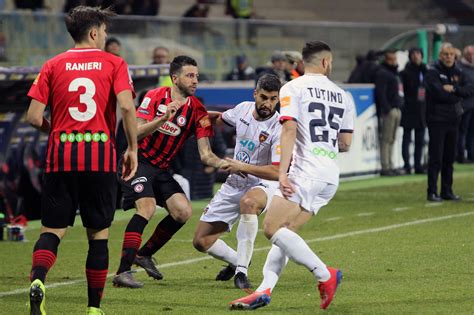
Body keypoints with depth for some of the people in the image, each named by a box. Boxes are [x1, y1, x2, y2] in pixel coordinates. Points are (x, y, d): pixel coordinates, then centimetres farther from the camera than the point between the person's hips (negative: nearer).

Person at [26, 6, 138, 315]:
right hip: (101, 156, -1)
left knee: (53, 229, 4)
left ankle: (38, 278, -25)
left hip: (61, 156, 1)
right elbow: (126, 106, -12)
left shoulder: (53, 65, 8)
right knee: (99, 233, 9)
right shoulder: (114, 63, 4)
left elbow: (34, 117, 1)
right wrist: (133, 149, -2)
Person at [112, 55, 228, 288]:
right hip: (138, 161, -6)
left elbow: (205, 154, -5)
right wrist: (163, 118, -32)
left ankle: (145, 254, 16)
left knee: (183, 211, -6)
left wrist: (221, 163, -26)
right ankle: (122, 272, -30)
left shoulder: (197, 110, -2)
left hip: (161, 169, 6)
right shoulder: (155, 97, -10)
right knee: (147, 206, -27)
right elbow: (136, 132, -19)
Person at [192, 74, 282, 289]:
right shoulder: (244, 109, -2)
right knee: (201, 241, 3)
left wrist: (243, 167, -26)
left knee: (248, 202, -44)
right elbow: (221, 119, 23)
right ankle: (237, 262, 34)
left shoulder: (278, 128, -21)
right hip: (234, 184, 6)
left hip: (263, 184, -6)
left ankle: (241, 271, -36)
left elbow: (277, 172, -26)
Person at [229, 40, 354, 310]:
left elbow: (289, 129, -12)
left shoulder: (293, 88, -1)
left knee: (272, 228, -10)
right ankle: (265, 291, 1)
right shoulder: (343, 96, 15)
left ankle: (325, 275, -15)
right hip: (331, 177, 7)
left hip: (306, 172, -7)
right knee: (285, 231, 10)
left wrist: (283, 172, -16)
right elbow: (346, 144, 17)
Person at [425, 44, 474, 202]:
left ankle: (447, 191, 17)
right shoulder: (432, 72, -7)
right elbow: (439, 93, -20)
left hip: (453, 120, 6)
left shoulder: (458, 73, 11)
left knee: (449, 158, 11)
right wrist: (456, 96, -7)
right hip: (437, 120, -6)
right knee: (436, 158, -6)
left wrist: (454, 89, -16)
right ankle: (432, 192, -3)